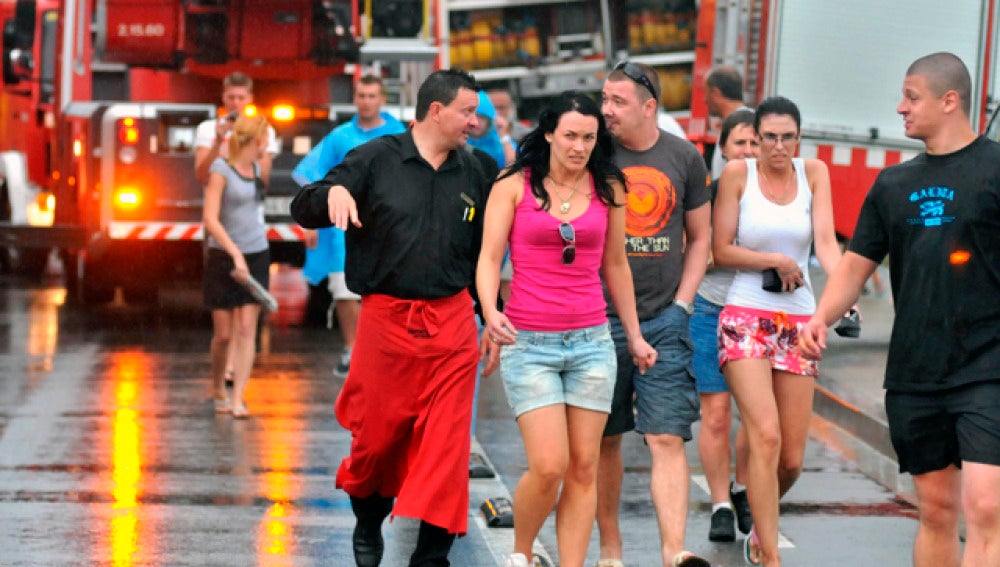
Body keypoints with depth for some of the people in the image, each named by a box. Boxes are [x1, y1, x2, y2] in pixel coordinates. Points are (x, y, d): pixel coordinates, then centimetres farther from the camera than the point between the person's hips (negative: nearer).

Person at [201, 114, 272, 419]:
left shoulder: (255, 167, 9)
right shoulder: (221, 169, -11)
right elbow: (210, 219, -18)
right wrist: (236, 254, -26)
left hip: (256, 256, 5)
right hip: (223, 257, -5)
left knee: (247, 330, -5)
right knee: (223, 334, 1)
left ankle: (238, 399, -6)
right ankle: (219, 391, 24)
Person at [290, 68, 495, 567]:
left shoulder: (471, 174, 11)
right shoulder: (377, 160, -1)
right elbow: (302, 210, -3)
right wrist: (333, 191, -25)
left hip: (451, 323, 3)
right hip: (386, 317, -2)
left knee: (446, 444, -5)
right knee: (377, 435, 6)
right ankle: (369, 524, 33)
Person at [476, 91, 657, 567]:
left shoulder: (608, 189, 7)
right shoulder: (514, 186, -1)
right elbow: (489, 259, -4)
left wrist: (634, 335, 18)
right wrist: (491, 312, -22)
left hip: (591, 343, 3)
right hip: (529, 344, -3)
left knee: (584, 469, 1)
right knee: (548, 466, -11)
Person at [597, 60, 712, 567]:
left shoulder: (684, 158, 4)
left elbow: (700, 237, 15)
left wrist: (681, 303, 5)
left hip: (664, 320, 0)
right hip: (599, 319, 0)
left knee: (667, 438, -9)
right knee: (604, 439, 7)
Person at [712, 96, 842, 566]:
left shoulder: (814, 173, 5)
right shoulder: (737, 173, -2)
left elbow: (826, 241, -7)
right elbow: (720, 250, -2)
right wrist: (776, 261, -12)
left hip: (798, 321, 3)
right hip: (745, 318, -3)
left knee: (792, 458, 3)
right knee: (765, 437, -19)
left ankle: (760, 526, 34)